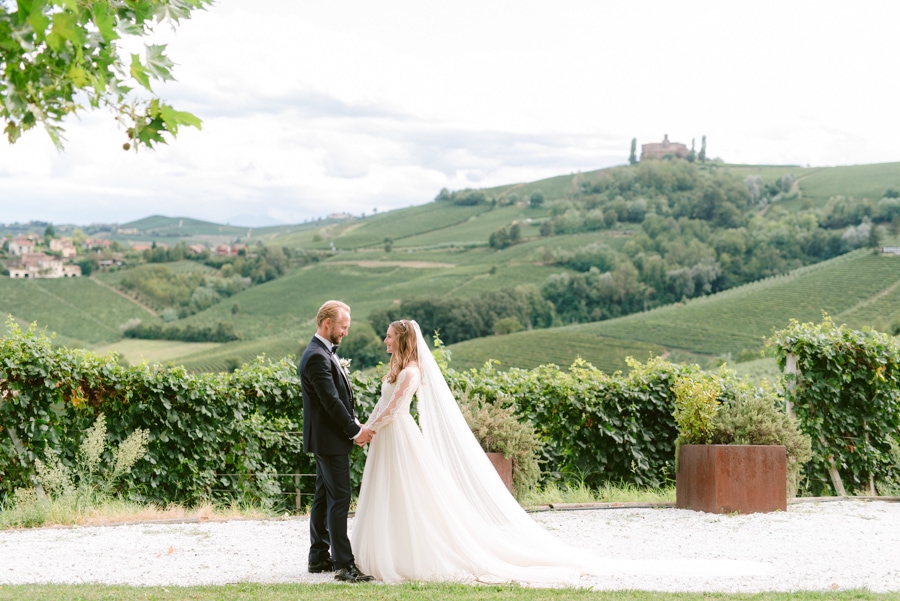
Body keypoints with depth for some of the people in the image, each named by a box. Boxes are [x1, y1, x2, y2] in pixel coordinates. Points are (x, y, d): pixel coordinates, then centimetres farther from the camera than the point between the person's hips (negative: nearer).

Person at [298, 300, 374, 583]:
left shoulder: (325, 353, 13)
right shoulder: (317, 357, -20)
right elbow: (331, 401, -22)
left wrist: (354, 423, 6)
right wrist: (355, 430, -14)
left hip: (327, 439, 11)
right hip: (329, 440, -11)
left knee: (324, 497, 14)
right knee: (339, 499, -10)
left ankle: (319, 557, 21)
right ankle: (343, 565, -9)